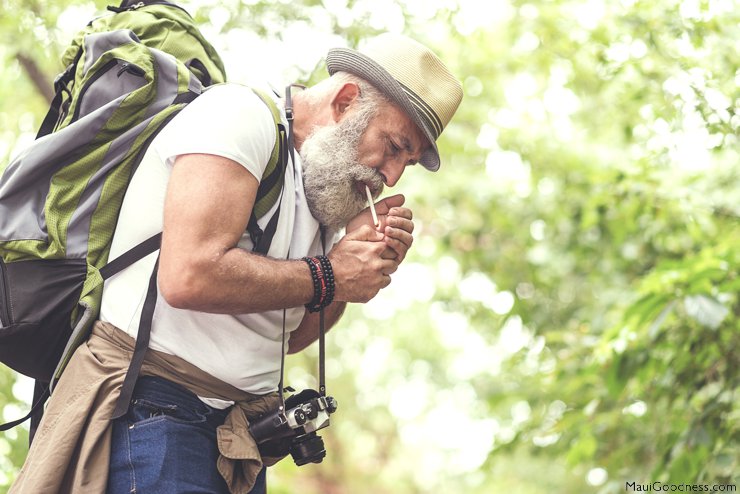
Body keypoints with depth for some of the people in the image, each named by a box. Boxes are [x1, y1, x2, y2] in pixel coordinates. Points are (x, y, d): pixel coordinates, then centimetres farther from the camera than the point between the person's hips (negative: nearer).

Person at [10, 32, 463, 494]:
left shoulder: (322, 186, 15)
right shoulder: (241, 113, -11)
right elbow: (190, 276, -24)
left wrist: (360, 260, 3)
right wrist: (328, 276, -12)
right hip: (154, 413, -9)